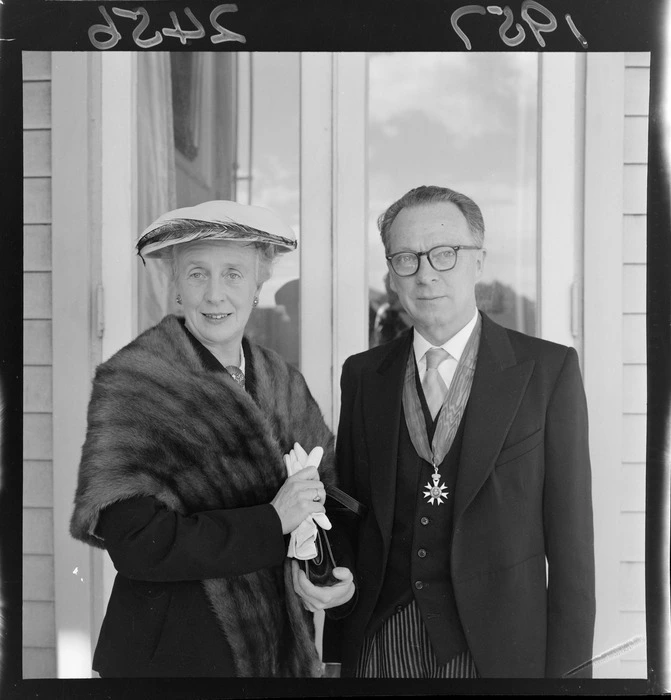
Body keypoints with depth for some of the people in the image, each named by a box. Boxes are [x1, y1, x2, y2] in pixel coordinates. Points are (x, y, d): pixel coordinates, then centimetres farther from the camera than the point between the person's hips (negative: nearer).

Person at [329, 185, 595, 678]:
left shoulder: (548, 369, -5)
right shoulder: (363, 375, 4)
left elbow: (570, 536, -6)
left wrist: (566, 668, -7)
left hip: (495, 649, -2)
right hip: (380, 642, 3)